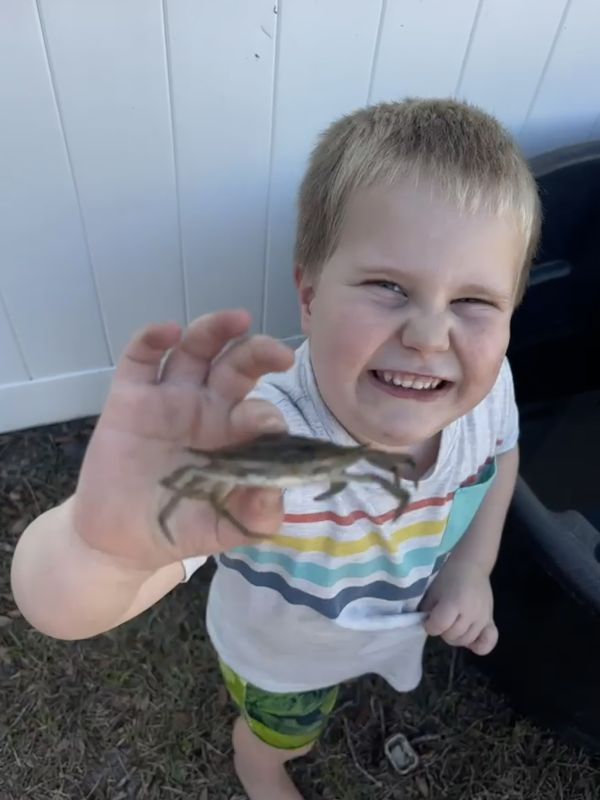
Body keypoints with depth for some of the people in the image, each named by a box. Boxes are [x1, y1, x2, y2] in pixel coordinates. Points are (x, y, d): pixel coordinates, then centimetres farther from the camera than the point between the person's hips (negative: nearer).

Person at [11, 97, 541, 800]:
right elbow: (59, 609, -54)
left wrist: (474, 563, -18)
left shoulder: (486, 386, -30)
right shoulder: (255, 448, -49)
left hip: (404, 622, 3)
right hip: (281, 658, -2)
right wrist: (108, 545, -77)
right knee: (281, 736, 33)